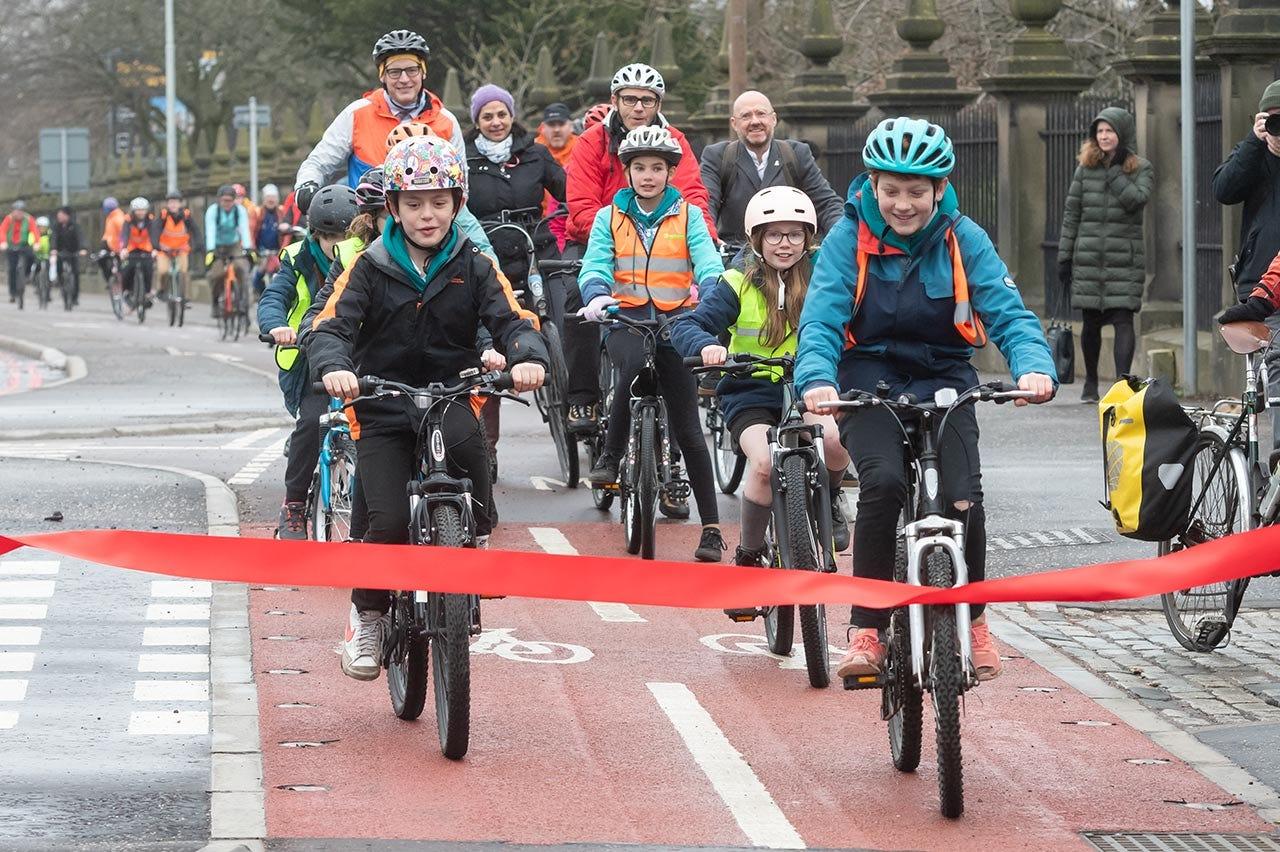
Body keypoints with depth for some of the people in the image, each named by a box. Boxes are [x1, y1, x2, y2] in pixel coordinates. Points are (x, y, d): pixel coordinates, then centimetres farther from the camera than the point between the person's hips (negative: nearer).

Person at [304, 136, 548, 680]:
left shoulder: (473, 267, 3)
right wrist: (335, 367, -34)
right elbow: (328, 328, -10)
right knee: (389, 523, -17)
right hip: (383, 410, 0)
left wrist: (528, 358, -32)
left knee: (465, 440, -37)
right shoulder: (371, 268, 0)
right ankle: (367, 615, 9)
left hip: (450, 395, 0)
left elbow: (512, 321, -7)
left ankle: (476, 540, -15)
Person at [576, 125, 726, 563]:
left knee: (687, 427, -4)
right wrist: (596, 296, -26)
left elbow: (708, 265, -4)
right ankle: (611, 454, -22)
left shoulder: (688, 215, 8)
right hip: (627, 318, 0)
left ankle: (711, 528, 0)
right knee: (633, 363, -37)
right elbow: (595, 264, -4)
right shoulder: (610, 217, 10)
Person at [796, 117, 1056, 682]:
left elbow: (1007, 312, -13)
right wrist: (817, 379, -38)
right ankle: (867, 630, -20)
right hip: (870, 378, -1)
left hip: (944, 378, 1)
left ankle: (972, 619, 9)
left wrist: (1034, 368, -34)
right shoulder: (849, 238, -8)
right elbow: (821, 320, -17)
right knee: (884, 481, -29)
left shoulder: (963, 240, -5)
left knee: (963, 498, -19)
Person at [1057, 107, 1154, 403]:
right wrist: (1064, 256, 6)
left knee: (1123, 319, -11)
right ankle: (1090, 382, 23)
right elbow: (1072, 213, 10)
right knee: (1091, 322, 8)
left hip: (1124, 259, -3)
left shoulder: (1141, 169, 3)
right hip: (1088, 257, 3)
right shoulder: (1086, 168, 9)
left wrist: (1114, 170, -12)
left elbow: (1136, 199, -17)